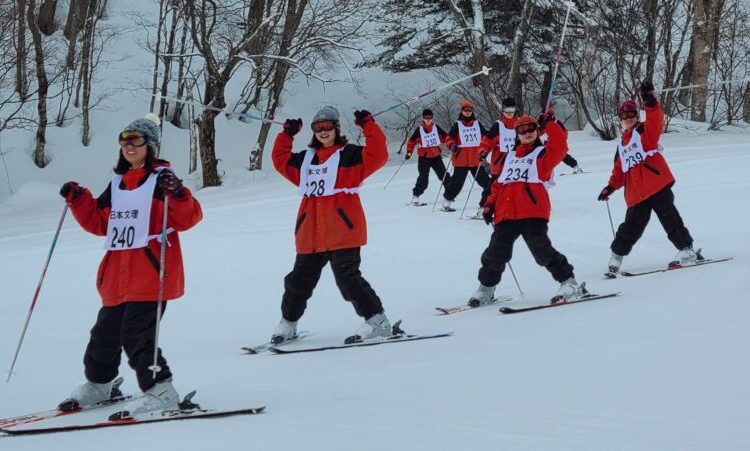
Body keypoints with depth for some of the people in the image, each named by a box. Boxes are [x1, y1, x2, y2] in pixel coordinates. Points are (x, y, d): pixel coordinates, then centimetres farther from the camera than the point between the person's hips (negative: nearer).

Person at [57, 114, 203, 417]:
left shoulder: (161, 179, -4)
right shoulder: (117, 184, 16)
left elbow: (188, 219, -12)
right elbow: (99, 223, 23)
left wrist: (177, 195, -30)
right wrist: (78, 200, 12)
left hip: (151, 275, -7)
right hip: (119, 277, 7)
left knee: (136, 334, -16)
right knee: (106, 332, 17)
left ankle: (160, 391, -9)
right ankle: (97, 383, 36)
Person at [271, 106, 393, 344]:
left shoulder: (350, 155, 1)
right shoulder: (306, 159, 18)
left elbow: (377, 155, -13)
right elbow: (280, 160, 27)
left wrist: (369, 126, -13)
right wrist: (287, 135, 22)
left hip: (342, 231, -6)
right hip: (310, 234, 6)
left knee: (347, 278, -15)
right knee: (299, 280, 12)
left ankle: (377, 321, -9)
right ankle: (287, 323, 29)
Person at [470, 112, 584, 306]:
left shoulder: (543, 153, 11)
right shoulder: (509, 156, 25)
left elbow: (560, 146, -10)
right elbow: (498, 183, 26)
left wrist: (551, 124, -8)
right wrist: (490, 204, 16)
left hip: (533, 212, -5)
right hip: (506, 213, 5)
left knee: (541, 249, -16)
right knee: (496, 252, 3)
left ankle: (569, 283, -6)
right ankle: (486, 288, 20)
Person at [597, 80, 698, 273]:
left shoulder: (645, 131, 4)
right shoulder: (622, 144, 21)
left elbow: (656, 120, -18)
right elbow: (619, 171, 25)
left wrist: (649, 101, -33)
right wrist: (611, 187, 13)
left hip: (657, 184, -5)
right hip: (636, 193, 5)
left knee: (669, 218, -10)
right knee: (631, 226, 5)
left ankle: (687, 250, -4)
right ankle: (617, 255, 20)